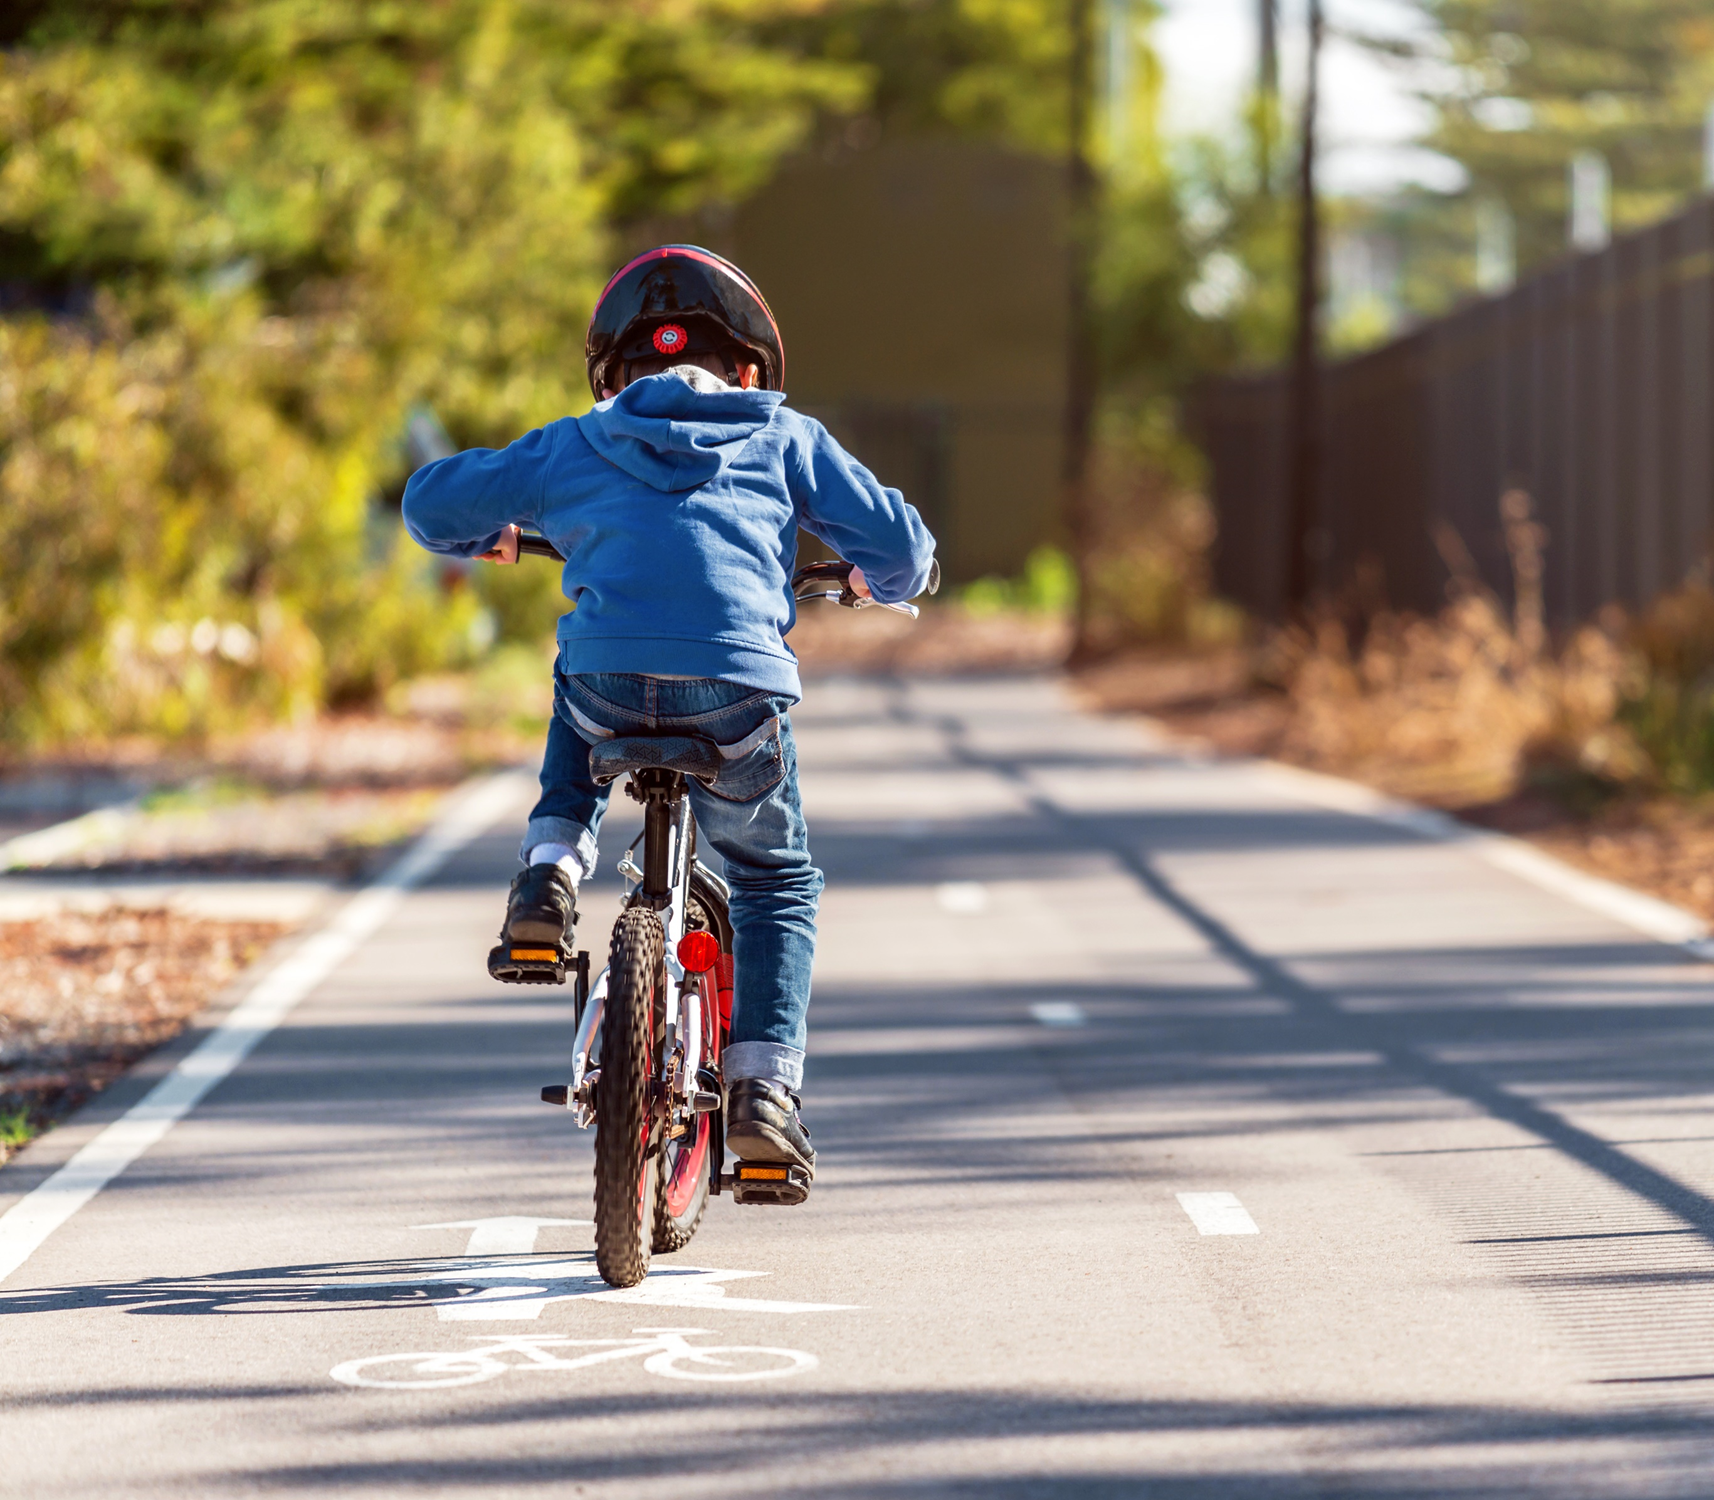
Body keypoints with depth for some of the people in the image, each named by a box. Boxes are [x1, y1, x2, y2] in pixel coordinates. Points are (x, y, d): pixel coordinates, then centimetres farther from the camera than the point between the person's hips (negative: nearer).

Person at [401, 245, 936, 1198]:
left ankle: (551, 876, 19)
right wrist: (880, 582, 43)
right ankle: (764, 1090, 9)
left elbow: (432, 503, 27)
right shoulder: (785, 440, 20)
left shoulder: (572, 448, 21)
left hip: (610, 689, 1)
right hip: (738, 694, -1)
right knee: (777, 884, 23)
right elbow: (901, 544, 19)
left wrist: (489, 537, 50)